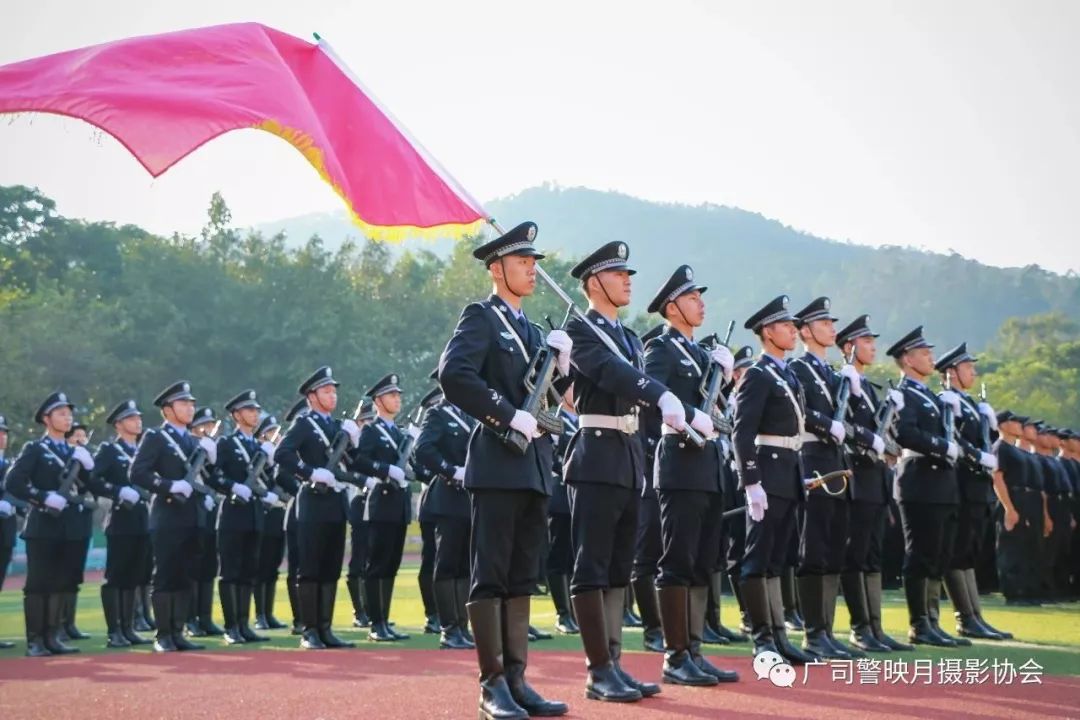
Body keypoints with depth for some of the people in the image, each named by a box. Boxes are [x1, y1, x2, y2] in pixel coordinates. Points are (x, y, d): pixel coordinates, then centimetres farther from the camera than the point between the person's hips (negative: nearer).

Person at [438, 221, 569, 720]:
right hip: (498, 463, -8)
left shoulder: (531, 330, 20)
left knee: (521, 578, 9)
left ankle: (516, 680, 13)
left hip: (534, 466, 8)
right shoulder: (481, 317, -4)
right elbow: (454, 376, -19)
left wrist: (561, 365, 2)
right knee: (490, 576, -5)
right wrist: (510, 416, -20)